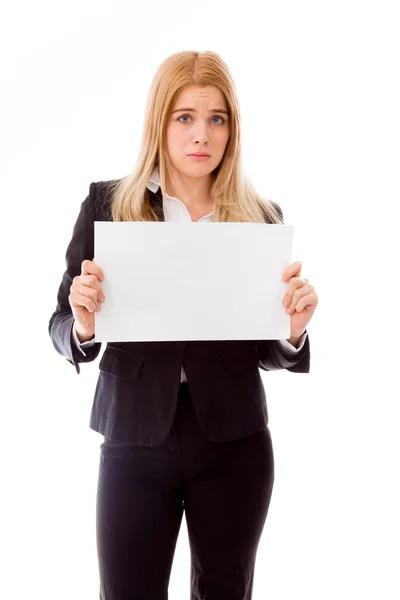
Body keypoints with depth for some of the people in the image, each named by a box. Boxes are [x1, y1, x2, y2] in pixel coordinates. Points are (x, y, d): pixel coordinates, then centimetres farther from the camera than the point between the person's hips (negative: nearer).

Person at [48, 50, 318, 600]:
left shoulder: (261, 217, 1)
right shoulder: (107, 203, -2)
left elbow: (266, 353, 6)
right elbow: (62, 329, 0)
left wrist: (293, 328, -16)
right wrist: (83, 325, -22)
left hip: (236, 443, 2)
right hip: (134, 442, -1)